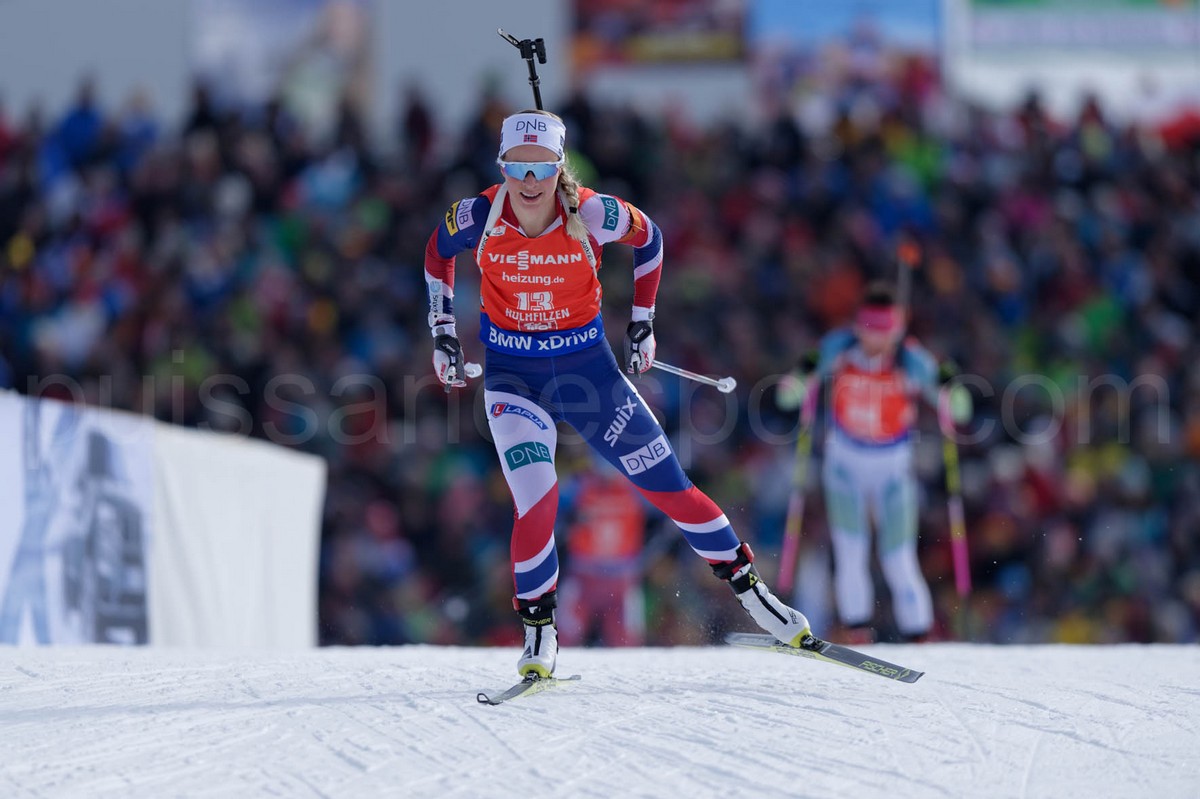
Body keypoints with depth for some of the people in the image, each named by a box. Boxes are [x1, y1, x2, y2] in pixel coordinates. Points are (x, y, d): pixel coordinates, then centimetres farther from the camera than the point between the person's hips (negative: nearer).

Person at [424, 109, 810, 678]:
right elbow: (438, 252, 7)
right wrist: (442, 335, 7)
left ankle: (747, 585, 20)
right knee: (535, 499, -20)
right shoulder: (479, 217, -16)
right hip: (512, 373, 0)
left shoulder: (590, 215, -18)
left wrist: (641, 322, 7)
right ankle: (538, 632, -1)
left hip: (587, 364, 0)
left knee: (668, 485, 2)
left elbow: (647, 238, 3)